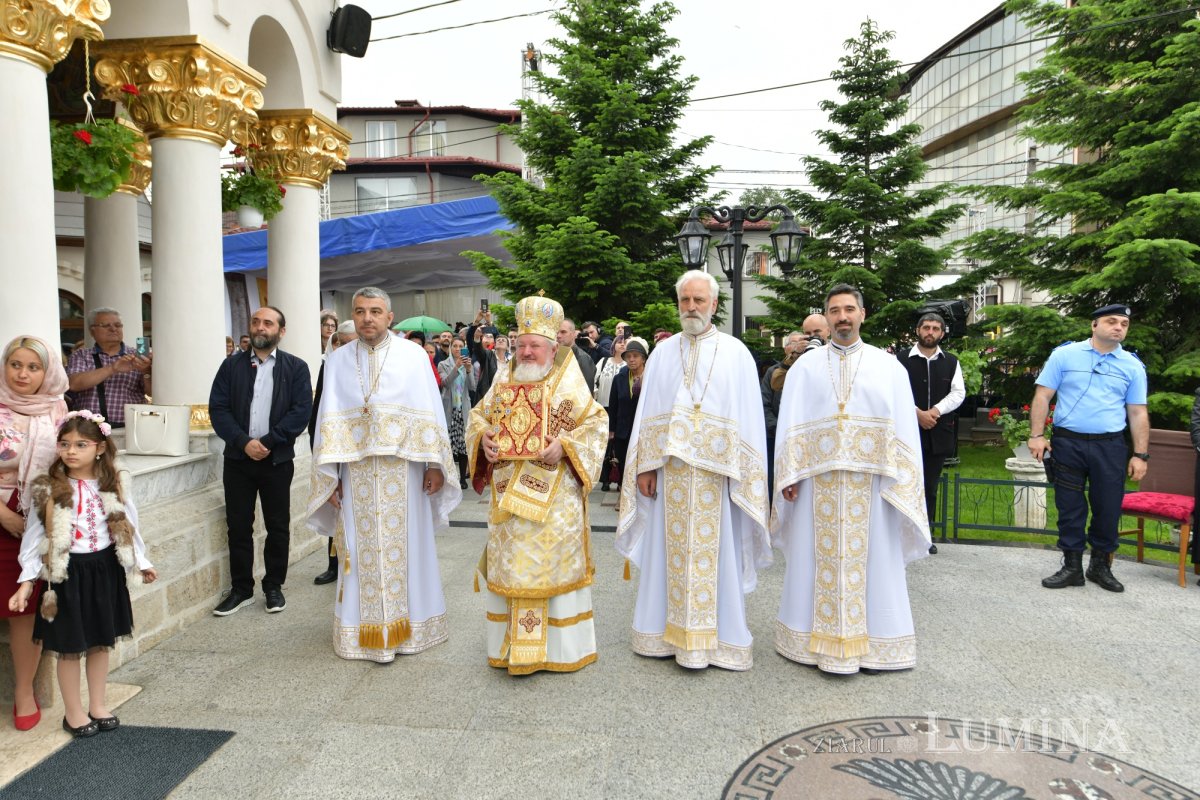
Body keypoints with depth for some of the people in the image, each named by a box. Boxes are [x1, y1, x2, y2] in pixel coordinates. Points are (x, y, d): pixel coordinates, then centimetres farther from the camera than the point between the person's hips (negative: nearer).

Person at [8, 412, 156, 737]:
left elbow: (127, 527, 7)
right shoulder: (49, 490, -9)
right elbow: (36, 536, -6)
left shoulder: (111, 486, -1)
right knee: (70, 646, 7)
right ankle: (73, 712, 24)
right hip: (68, 573, -3)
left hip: (105, 569, 3)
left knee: (102, 641, 14)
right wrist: (27, 581, -9)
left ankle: (97, 705, 29)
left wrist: (140, 562, 11)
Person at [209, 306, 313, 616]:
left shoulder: (296, 368, 1)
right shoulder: (232, 365, 6)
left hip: (277, 459, -2)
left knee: (278, 527, 7)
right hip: (238, 458, 2)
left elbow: (302, 412, -8)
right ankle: (241, 589, 21)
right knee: (238, 527, 8)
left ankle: (274, 586, 22)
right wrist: (244, 442, -15)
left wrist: (267, 442, -15)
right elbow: (218, 408, -1)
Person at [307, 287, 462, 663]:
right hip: (356, 471, 2)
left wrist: (434, 465, -6)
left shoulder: (413, 355, 1)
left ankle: (409, 621, 21)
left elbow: (430, 413, -1)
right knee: (362, 547, 5)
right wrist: (329, 476, 0)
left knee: (407, 544, 6)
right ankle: (368, 629, 17)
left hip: (403, 468, -1)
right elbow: (329, 421, 5)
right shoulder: (338, 360, 7)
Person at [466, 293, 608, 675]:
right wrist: (483, 436, -6)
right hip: (509, 493, 4)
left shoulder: (569, 383, -3)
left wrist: (565, 445, -19)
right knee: (510, 566, 10)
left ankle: (558, 645, 18)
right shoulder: (504, 380, 9)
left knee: (552, 563, 3)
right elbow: (479, 414, 15)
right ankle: (512, 643, 24)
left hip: (553, 497, -4)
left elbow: (596, 422, -5)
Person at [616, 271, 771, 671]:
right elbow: (647, 413, 7)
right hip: (669, 470, 2)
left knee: (715, 553, 4)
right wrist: (645, 466, -1)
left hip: (716, 473, -2)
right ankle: (669, 631, 23)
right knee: (670, 551, 9)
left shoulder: (736, 353, 3)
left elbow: (748, 417, -2)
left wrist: (743, 473, -9)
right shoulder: (662, 352, 9)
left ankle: (718, 636, 18)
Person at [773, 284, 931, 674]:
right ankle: (818, 638, 19)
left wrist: (900, 481, -6)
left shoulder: (888, 366, 6)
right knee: (818, 560, 6)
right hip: (817, 481, 0)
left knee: (870, 560, 5)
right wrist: (789, 475, -5)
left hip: (870, 482, 0)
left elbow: (903, 427, 2)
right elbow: (790, 425, 4)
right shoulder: (805, 367, 8)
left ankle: (869, 640, 19)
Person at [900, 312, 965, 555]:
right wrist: (917, 413, -14)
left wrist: (934, 411, -10)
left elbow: (958, 393, 4)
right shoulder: (902, 359, 2)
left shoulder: (951, 362, 12)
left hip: (939, 432, 3)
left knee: (931, 485, 7)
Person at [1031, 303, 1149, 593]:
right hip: (1068, 442, -1)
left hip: (1110, 447, 2)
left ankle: (1101, 566, 24)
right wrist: (1037, 435, -8)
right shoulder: (1065, 355, 2)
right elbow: (1043, 396, 0)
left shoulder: (1132, 366, 8)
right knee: (1070, 508, 5)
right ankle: (1072, 567, 17)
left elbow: (1138, 413, 8)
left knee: (1108, 509, 5)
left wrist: (1140, 455, 3)